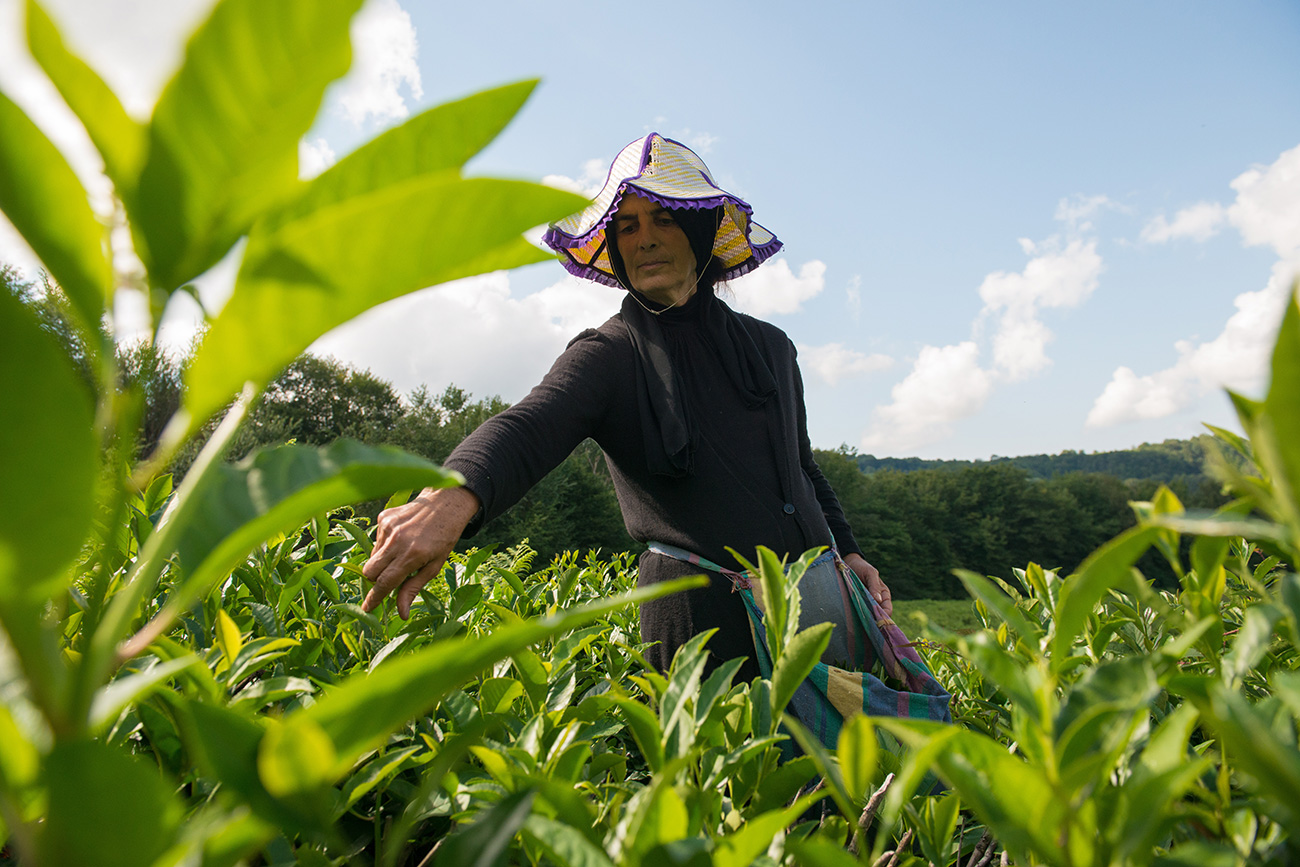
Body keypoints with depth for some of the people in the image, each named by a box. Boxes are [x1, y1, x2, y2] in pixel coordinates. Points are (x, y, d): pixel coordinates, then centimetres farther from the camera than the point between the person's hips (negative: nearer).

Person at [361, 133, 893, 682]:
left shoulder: (770, 347, 13)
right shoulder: (608, 355, -3)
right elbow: (529, 428, -24)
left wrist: (847, 553, 11)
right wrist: (453, 497, -44)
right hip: (705, 614, -4)